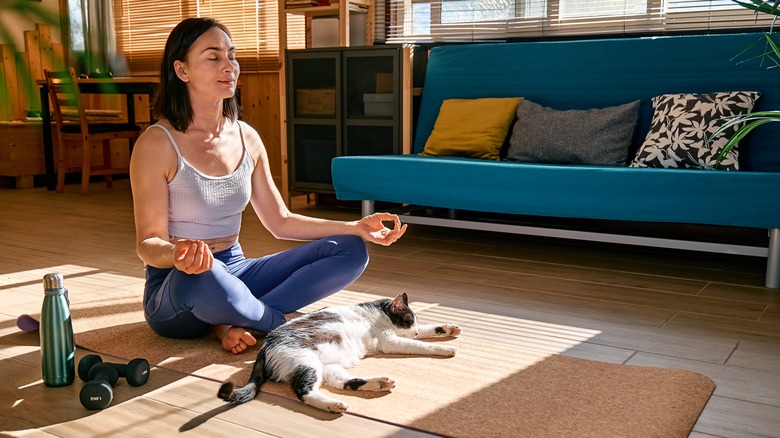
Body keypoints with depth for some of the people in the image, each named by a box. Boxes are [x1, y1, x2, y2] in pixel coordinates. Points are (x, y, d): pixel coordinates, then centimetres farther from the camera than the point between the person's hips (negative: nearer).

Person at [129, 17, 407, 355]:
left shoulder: (247, 138, 3)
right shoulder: (157, 144, -13)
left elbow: (280, 221, 9)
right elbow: (148, 243, -13)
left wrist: (356, 227, -1)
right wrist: (176, 254, -38)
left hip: (235, 272, 6)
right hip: (175, 287, -6)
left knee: (351, 251, -7)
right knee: (200, 275, -43)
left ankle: (232, 321, -18)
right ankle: (285, 322, -13)